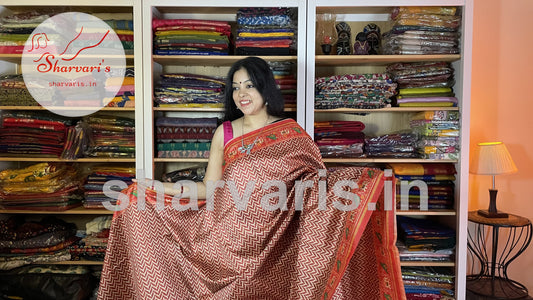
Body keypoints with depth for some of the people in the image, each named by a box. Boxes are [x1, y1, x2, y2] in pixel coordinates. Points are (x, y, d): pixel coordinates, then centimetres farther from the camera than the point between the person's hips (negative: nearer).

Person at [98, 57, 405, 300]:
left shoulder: (291, 134, -2)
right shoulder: (224, 133, 2)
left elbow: (319, 181, -1)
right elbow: (209, 189, 3)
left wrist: (360, 182, -15)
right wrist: (161, 188, -5)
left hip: (273, 242, -1)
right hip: (227, 240, 2)